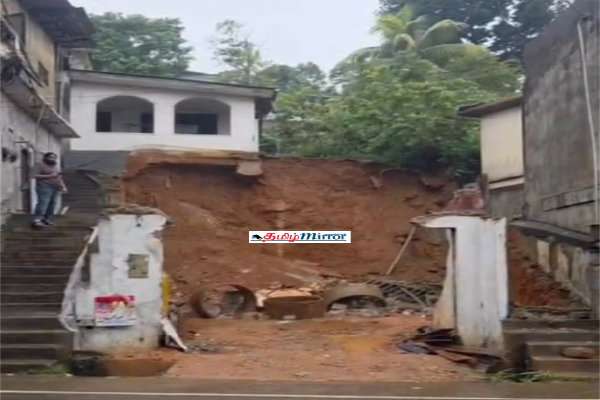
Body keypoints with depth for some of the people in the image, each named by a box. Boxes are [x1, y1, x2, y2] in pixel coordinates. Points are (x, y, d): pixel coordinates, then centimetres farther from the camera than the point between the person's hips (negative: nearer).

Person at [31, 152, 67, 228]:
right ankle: (36, 220, -22)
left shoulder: (55, 166, 18)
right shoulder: (42, 165, -3)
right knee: (43, 203, -17)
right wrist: (49, 176, -16)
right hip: (44, 187, -8)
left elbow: (59, 178, 22)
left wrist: (63, 187, 12)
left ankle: (46, 219, 7)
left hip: (55, 188, 8)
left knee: (52, 204, 2)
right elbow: (36, 176, -11)